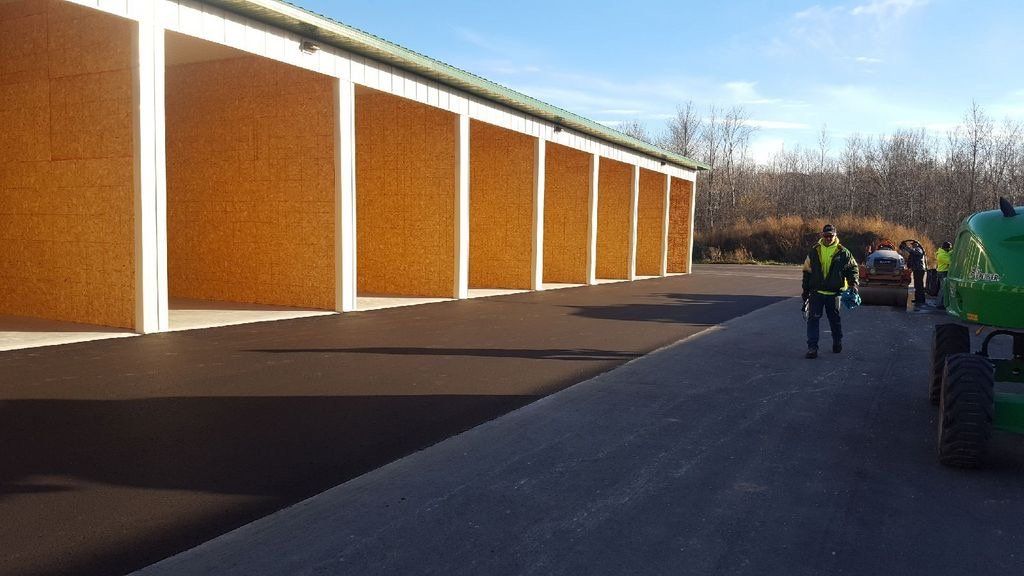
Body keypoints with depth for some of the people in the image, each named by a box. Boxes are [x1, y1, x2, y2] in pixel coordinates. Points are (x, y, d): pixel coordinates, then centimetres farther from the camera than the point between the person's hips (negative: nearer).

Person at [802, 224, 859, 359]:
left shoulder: (843, 252, -2)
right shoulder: (814, 251, 4)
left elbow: (852, 268, 7)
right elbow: (807, 272, 10)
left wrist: (853, 283, -10)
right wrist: (805, 291, 9)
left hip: (834, 293, -1)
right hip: (816, 292, 1)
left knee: (835, 320, 14)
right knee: (813, 319, -7)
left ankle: (837, 343, 34)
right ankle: (812, 348, -6)